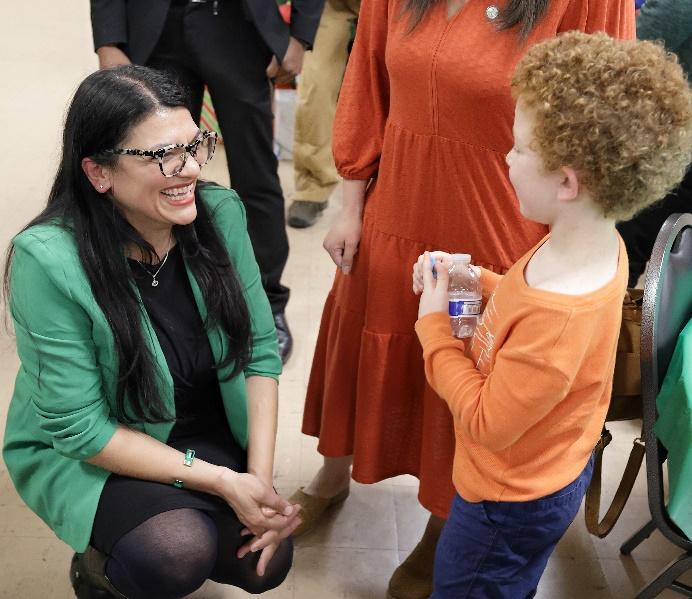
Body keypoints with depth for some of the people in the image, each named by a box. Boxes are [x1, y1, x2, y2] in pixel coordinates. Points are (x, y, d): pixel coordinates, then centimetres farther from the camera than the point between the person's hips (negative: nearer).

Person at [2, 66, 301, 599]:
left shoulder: (220, 213, -15)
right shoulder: (48, 260, -28)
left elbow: (259, 349, -8)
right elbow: (79, 427, -23)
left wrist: (260, 475, -16)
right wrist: (222, 480, -25)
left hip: (204, 429, 5)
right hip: (81, 453, -4)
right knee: (180, 552, -27)